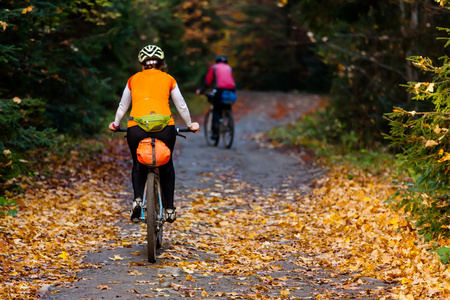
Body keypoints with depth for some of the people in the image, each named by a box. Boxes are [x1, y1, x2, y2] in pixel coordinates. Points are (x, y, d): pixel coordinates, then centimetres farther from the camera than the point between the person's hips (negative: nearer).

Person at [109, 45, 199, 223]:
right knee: (166, 165, 22)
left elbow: (123, 106, 30)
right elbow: (181, 106, 26)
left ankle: (137, 199, -2)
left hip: (136, 126, 0)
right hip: (165, 127, 0)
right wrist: (190, 125, 41)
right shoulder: (168, 79, 19)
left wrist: (115, 124, 46)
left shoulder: (134, 79, 21)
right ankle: (169, 207, 18)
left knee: (138, 165, 22)